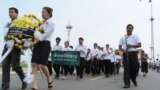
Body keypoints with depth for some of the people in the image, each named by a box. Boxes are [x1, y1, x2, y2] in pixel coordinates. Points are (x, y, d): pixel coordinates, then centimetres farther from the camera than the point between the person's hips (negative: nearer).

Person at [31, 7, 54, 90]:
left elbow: (45, 34, -15)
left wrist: (35, 41, -23)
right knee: (34, 64, -6)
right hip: (37, 45, 6)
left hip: (45, 44, -6)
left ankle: (49, 79, 19)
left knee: (42, 65, -11)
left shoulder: (51, 23, -2)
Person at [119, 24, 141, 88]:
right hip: (126, 54, 0)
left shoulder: (135, 36, 10)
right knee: (126, 68, -7)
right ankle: (127, 83, -8)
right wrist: (123, 50, -14)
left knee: (134, 67, 4)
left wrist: (131, 45, -16)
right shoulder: (122, 38, 12)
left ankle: (134, 80, 30)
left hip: (133, 53, 0)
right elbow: (119, 47, 8)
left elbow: (139, 45, -1)